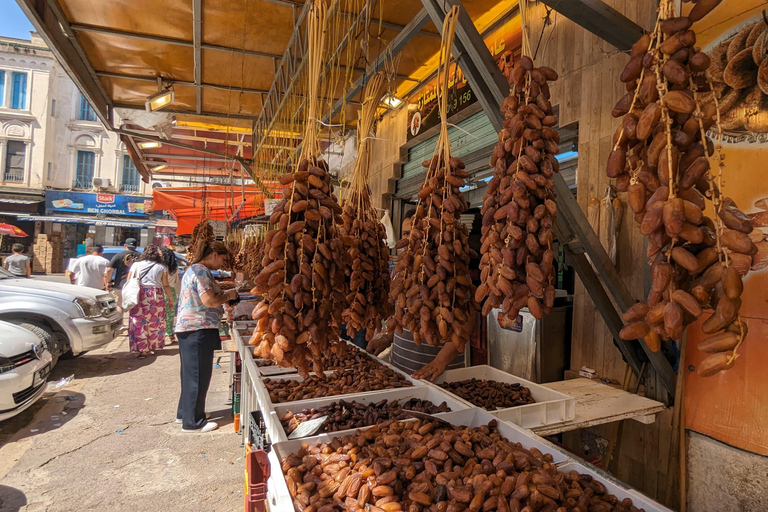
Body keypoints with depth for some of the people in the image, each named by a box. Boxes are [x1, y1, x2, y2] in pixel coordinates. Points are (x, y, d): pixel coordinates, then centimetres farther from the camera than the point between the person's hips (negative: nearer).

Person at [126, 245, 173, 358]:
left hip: (139, 296, 0)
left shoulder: (136, 265, 7)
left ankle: (142, 350, 1)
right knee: (155, 323, 12)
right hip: (156, 297, 0)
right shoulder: (161, 267, 5)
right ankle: (152, 347, 21)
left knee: (139, 323, 3)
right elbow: (166, 285, 3)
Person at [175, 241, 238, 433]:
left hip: (189, 329, 11)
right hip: (198, 330, -11)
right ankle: (193, 422, 11)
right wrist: (228, 295, -9)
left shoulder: (196, 269, 17)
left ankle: (184, 413, 34)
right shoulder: (201, 271, -16)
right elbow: (209, 301, -25)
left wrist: (223, 295, 10)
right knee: (198, 376, 0)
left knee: (191, 374, 21)